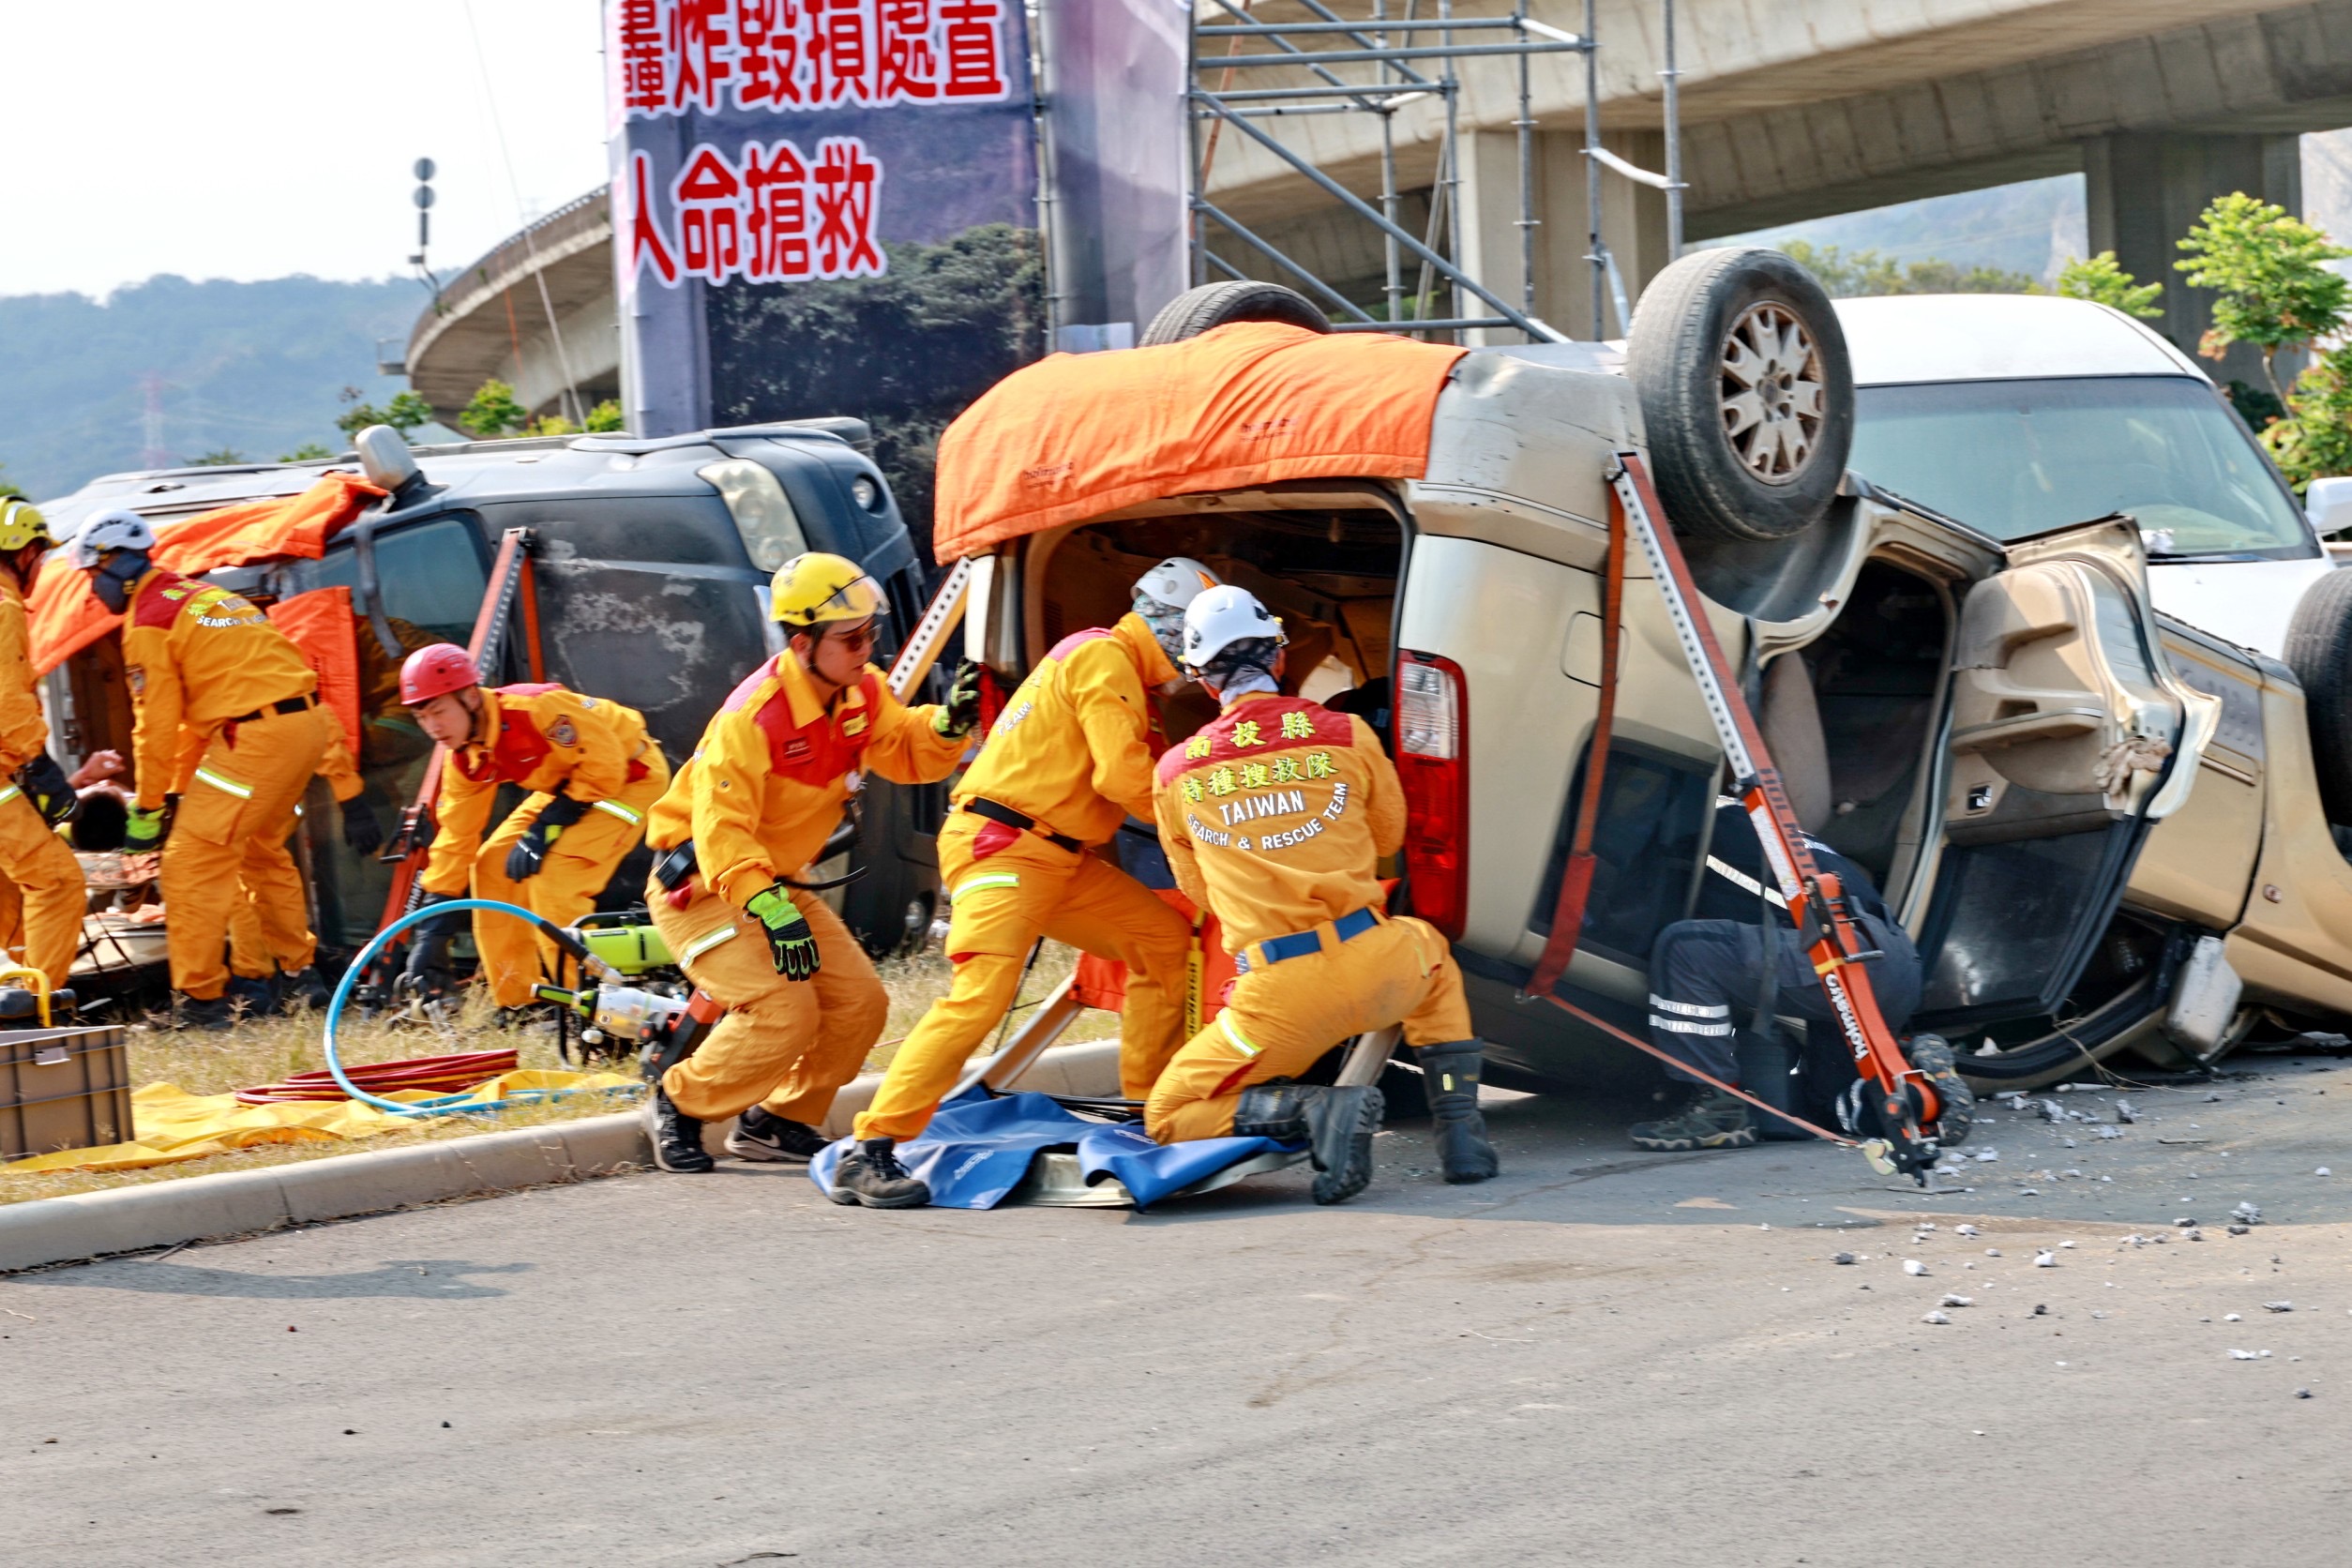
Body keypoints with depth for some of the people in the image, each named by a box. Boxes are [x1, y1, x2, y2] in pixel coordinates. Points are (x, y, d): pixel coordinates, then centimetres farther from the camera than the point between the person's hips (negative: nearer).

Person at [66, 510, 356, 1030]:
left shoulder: (147, 622, -3)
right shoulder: (200, 595, 23)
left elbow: (157, 725, -4)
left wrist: (148, 809, 4)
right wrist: (182, 789, 32)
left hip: (257, 735, -9)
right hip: (309, 720, 9)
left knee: (193, 861, -4)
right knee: (261, 850, 27)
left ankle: (199, 1000, -5)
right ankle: (300, 971, 34)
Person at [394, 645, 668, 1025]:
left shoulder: (536, 708, -32)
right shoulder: (465, 759, -6)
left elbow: (605, 763, -29)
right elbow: (456, 838, 0)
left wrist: (546, 827, -27)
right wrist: (433, 930, -4)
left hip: (632, 775, -9)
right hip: (566, 785, 9)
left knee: (552, 877, -23)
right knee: (491, 865, 2)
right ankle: (519, 1001, 11)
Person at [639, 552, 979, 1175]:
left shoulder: (861, 693, -3)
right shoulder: (752, 719, -29)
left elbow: (906, 754, 2)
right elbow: (721, 829, -34)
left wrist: (948, 723, -19)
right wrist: (771, 911, -44)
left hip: (777, 882, 8)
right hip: (700, 885, -8)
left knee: (860, 1003, -3)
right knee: (784, 1011, -23)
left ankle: (778, 1122, 15)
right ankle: (678, 1105, -1)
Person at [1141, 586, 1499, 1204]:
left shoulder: (1175, 771, 5)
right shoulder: (1345, 734, 4)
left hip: (1278, 996, -2)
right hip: (1376, 967, 2)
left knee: (1168, 1118, 14)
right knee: (1433, 956, 39)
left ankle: (1316, 1109, -11)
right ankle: (1461, 1133, 22)